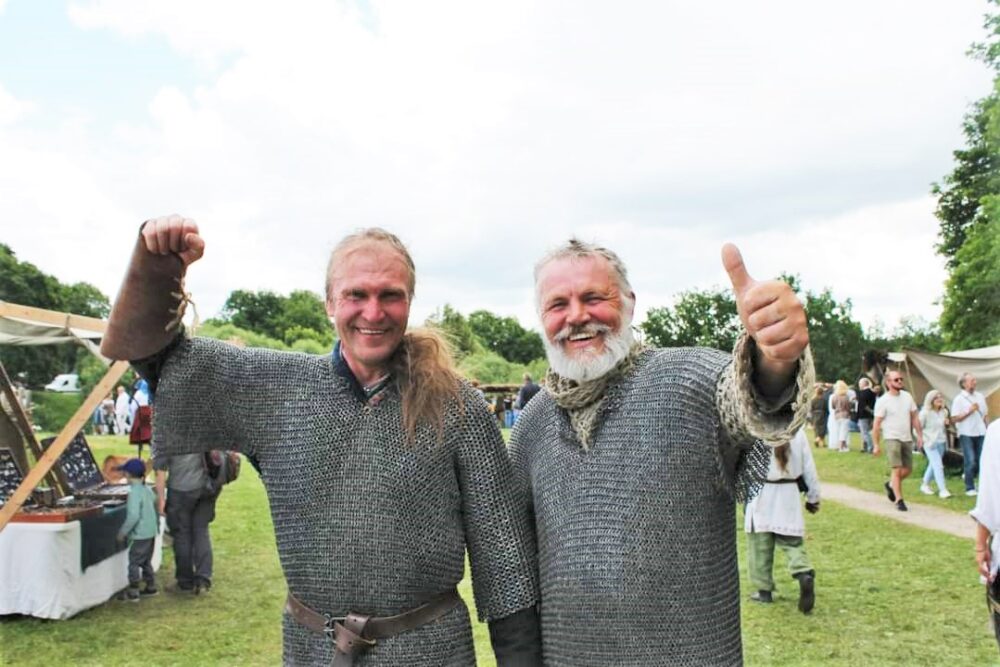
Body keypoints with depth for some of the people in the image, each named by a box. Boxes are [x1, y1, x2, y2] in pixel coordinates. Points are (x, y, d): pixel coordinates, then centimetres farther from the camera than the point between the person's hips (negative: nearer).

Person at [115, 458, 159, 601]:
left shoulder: (134, 493, -19)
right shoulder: (147, 490, 7)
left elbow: (133, 516, -24)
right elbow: (155, 507, 16)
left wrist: (123, 532, -15)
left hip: (140, 535, -9)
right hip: (151, 532, 9)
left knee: (134, 562, 1)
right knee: (146, 561, 20)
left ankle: (133, 592, 6)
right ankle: (151, 587, 28)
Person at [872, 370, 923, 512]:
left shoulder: (907, 396, 5)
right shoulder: (883, 401, -10)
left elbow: (915, 417, 11)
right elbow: (876, 424, -9)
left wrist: (920, 435, 5)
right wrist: (876, 445, -11)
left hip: (907, 439, 6)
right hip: (892, 439, -5)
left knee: (907, 469, 10)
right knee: (897, 469, -9)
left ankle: (890, 485, 35)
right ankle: (899, 500, -1)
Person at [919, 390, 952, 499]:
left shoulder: (944, 412, 7)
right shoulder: (925, 413, -12)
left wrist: (947, 423, -1)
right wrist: (925, 438, -15)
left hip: (941, 442, 7)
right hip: (930, 443, -6)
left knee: (933, 465, 15)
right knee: (938, 466, -12)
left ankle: (925, 485, 31)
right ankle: (942, 490, -11)